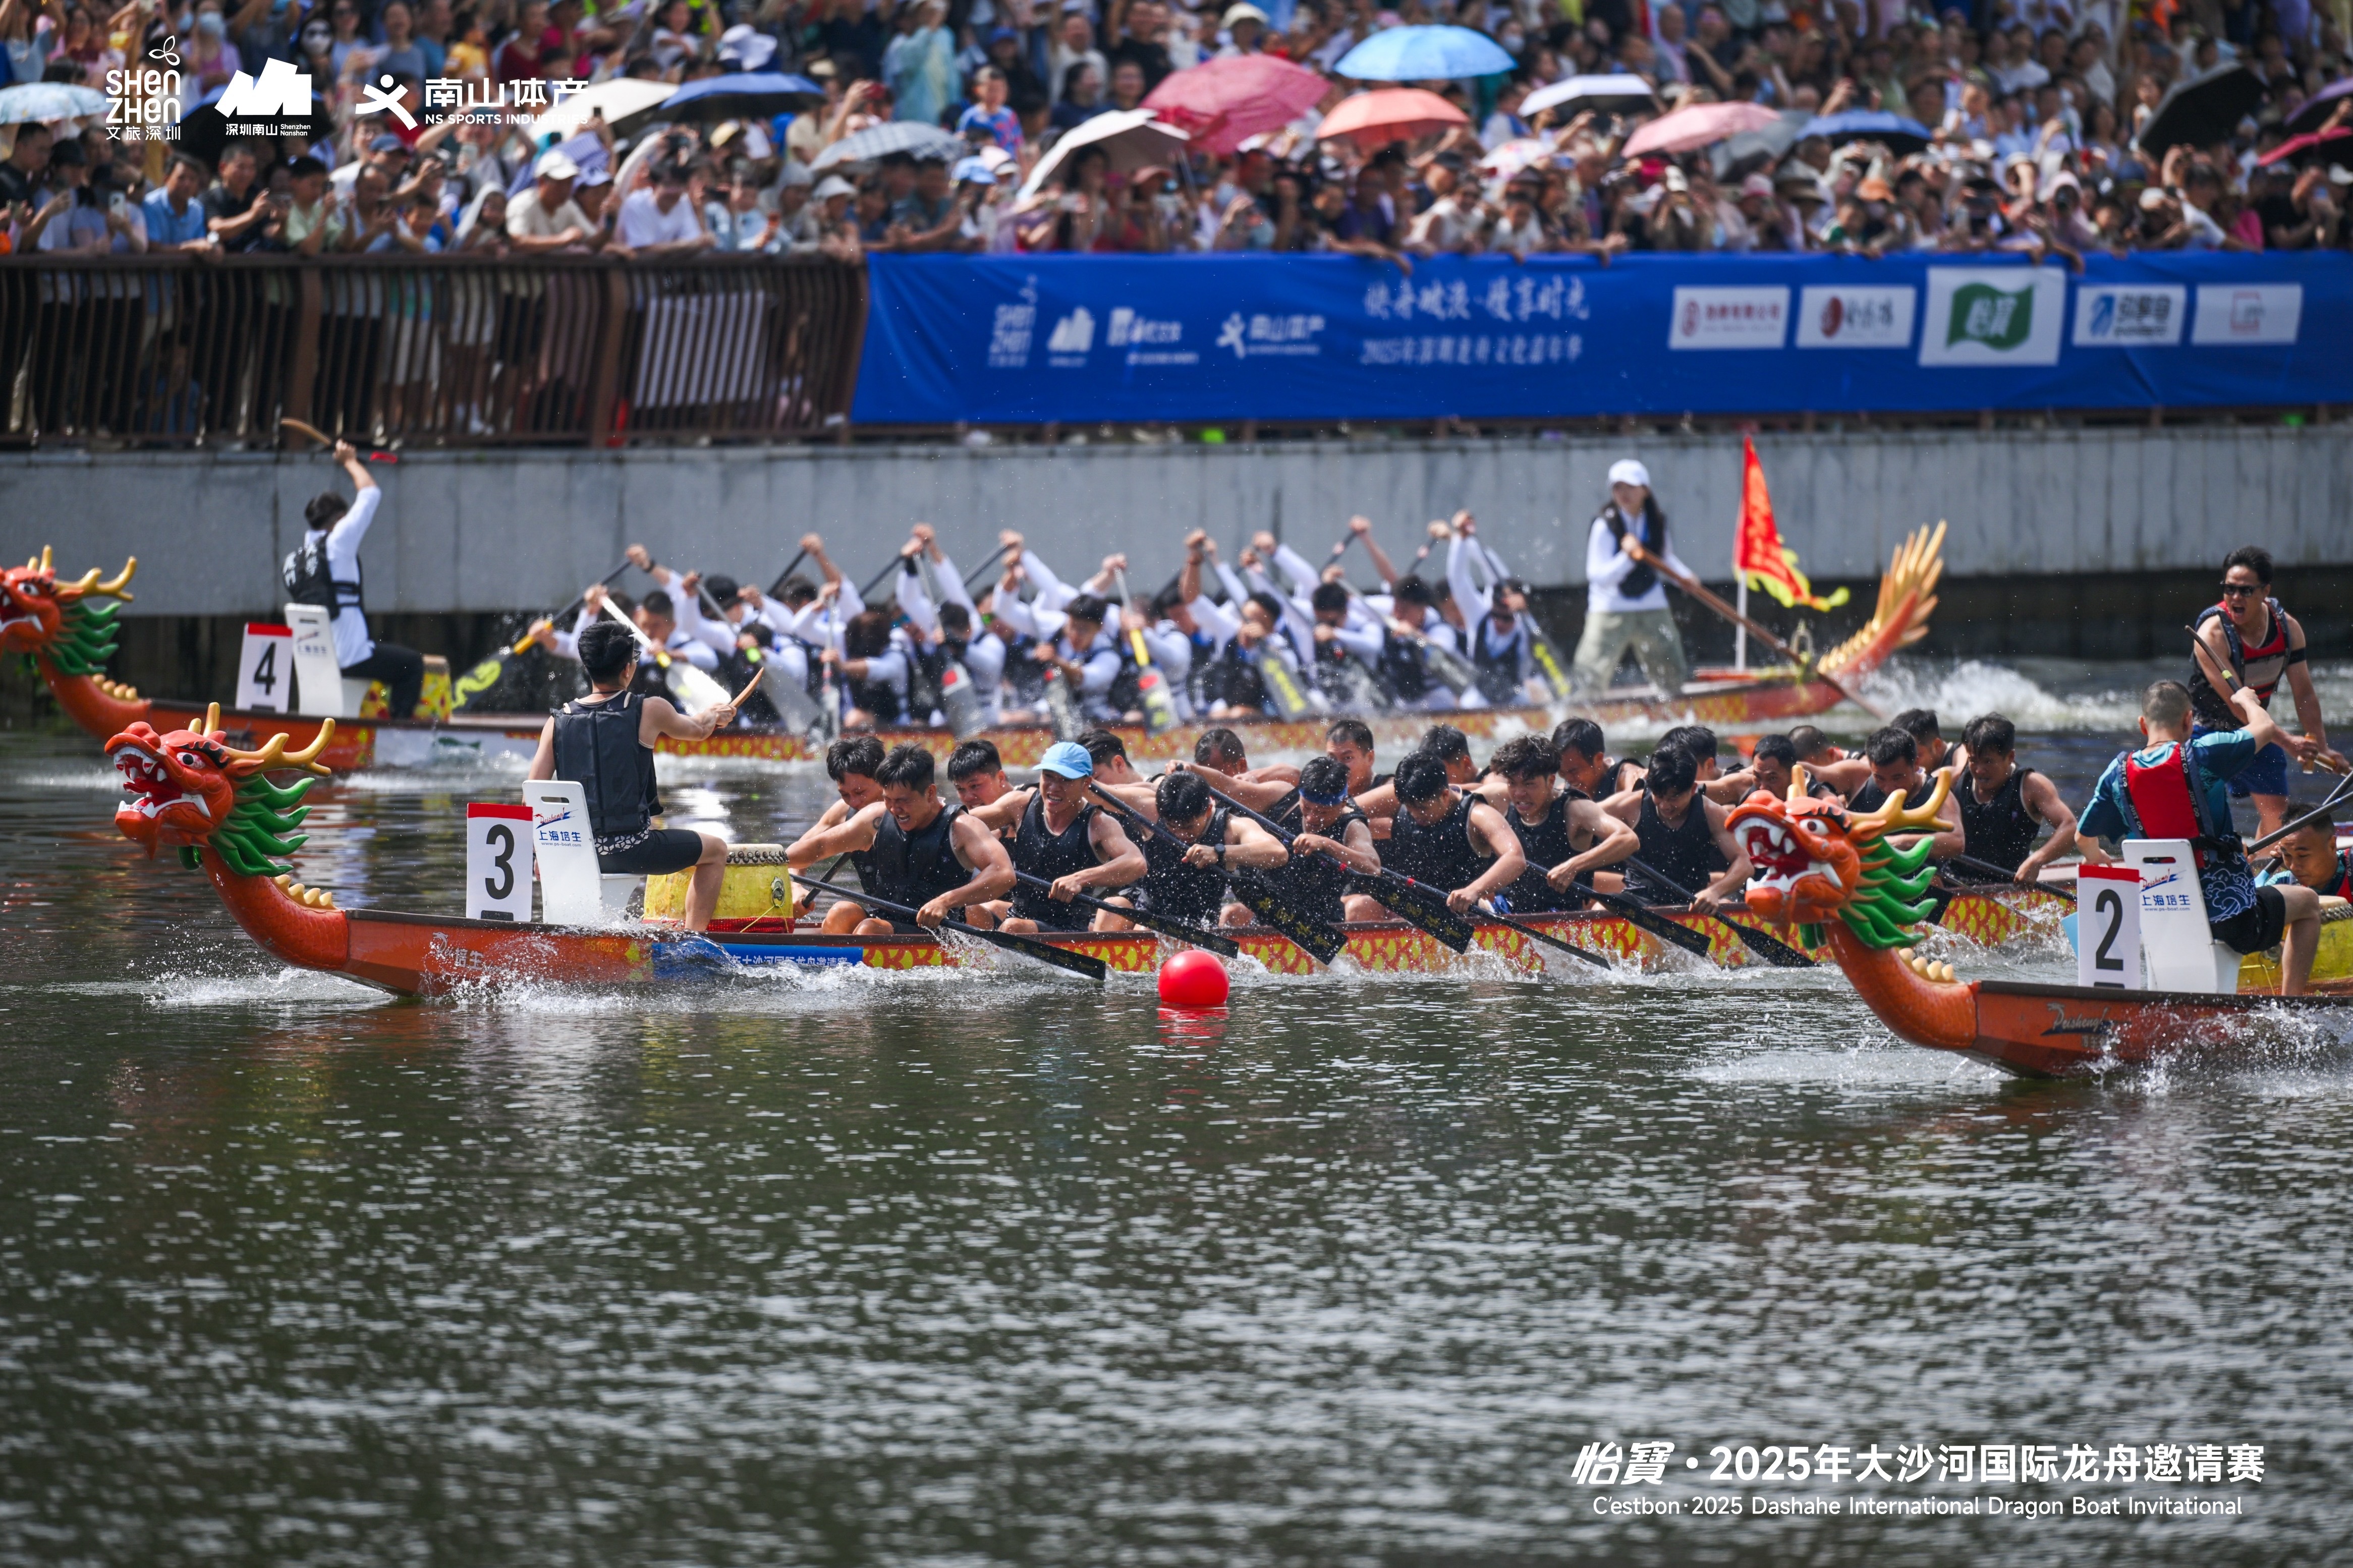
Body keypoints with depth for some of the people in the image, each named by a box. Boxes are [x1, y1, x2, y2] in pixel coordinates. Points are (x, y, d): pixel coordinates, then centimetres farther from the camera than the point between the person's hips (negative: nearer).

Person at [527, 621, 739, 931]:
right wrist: (716, 716, 37)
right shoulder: (649, 711, -8)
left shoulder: (557, 722, 0)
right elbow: (698, 731, 14)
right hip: (633, 851, -4)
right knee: (716, 850, 20)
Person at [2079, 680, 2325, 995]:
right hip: (2229, 909, -5)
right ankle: (2291, 1002, 15)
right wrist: (2245, 699, 26)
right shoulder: (2204, 754, -14)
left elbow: (2083, 839, 5)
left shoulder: (2118, 773, -3)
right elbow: (2263, 728, 3)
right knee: (2308, 902, 23)